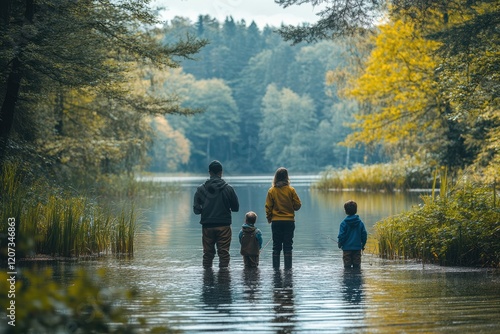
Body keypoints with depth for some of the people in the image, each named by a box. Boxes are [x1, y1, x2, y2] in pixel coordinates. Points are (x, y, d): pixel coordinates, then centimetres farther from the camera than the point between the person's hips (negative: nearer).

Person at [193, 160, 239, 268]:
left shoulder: (201, 189, -2)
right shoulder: (228, 188, -5)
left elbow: (196, 209, -2)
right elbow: (236, 208, 1)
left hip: (207, 225, 2)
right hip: (224, 226, -1)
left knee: (208, 253, 10)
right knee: (224, 253, 2)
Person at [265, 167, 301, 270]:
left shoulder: (271, 191, -5)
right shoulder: (291, 190, -7)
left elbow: (268, 207, 0)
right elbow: (297, 205, -3)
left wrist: (269, 218, 14)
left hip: (276, 222, 1)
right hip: (289, 221, -1)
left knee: (276, 246, 8)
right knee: (288, 246, 4)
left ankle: (276, 267, 7)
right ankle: (288, 267, 2)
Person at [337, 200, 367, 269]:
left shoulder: (344, 223, -10)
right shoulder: (360, 222, 0)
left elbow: (341, 235, -10)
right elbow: (364, 234, 2)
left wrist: (340, 244, 6)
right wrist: (363, 245, 15)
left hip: (347, 248, -3)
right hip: (357, 247, 3)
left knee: (347, 266, 3)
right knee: (357, 266, 7)